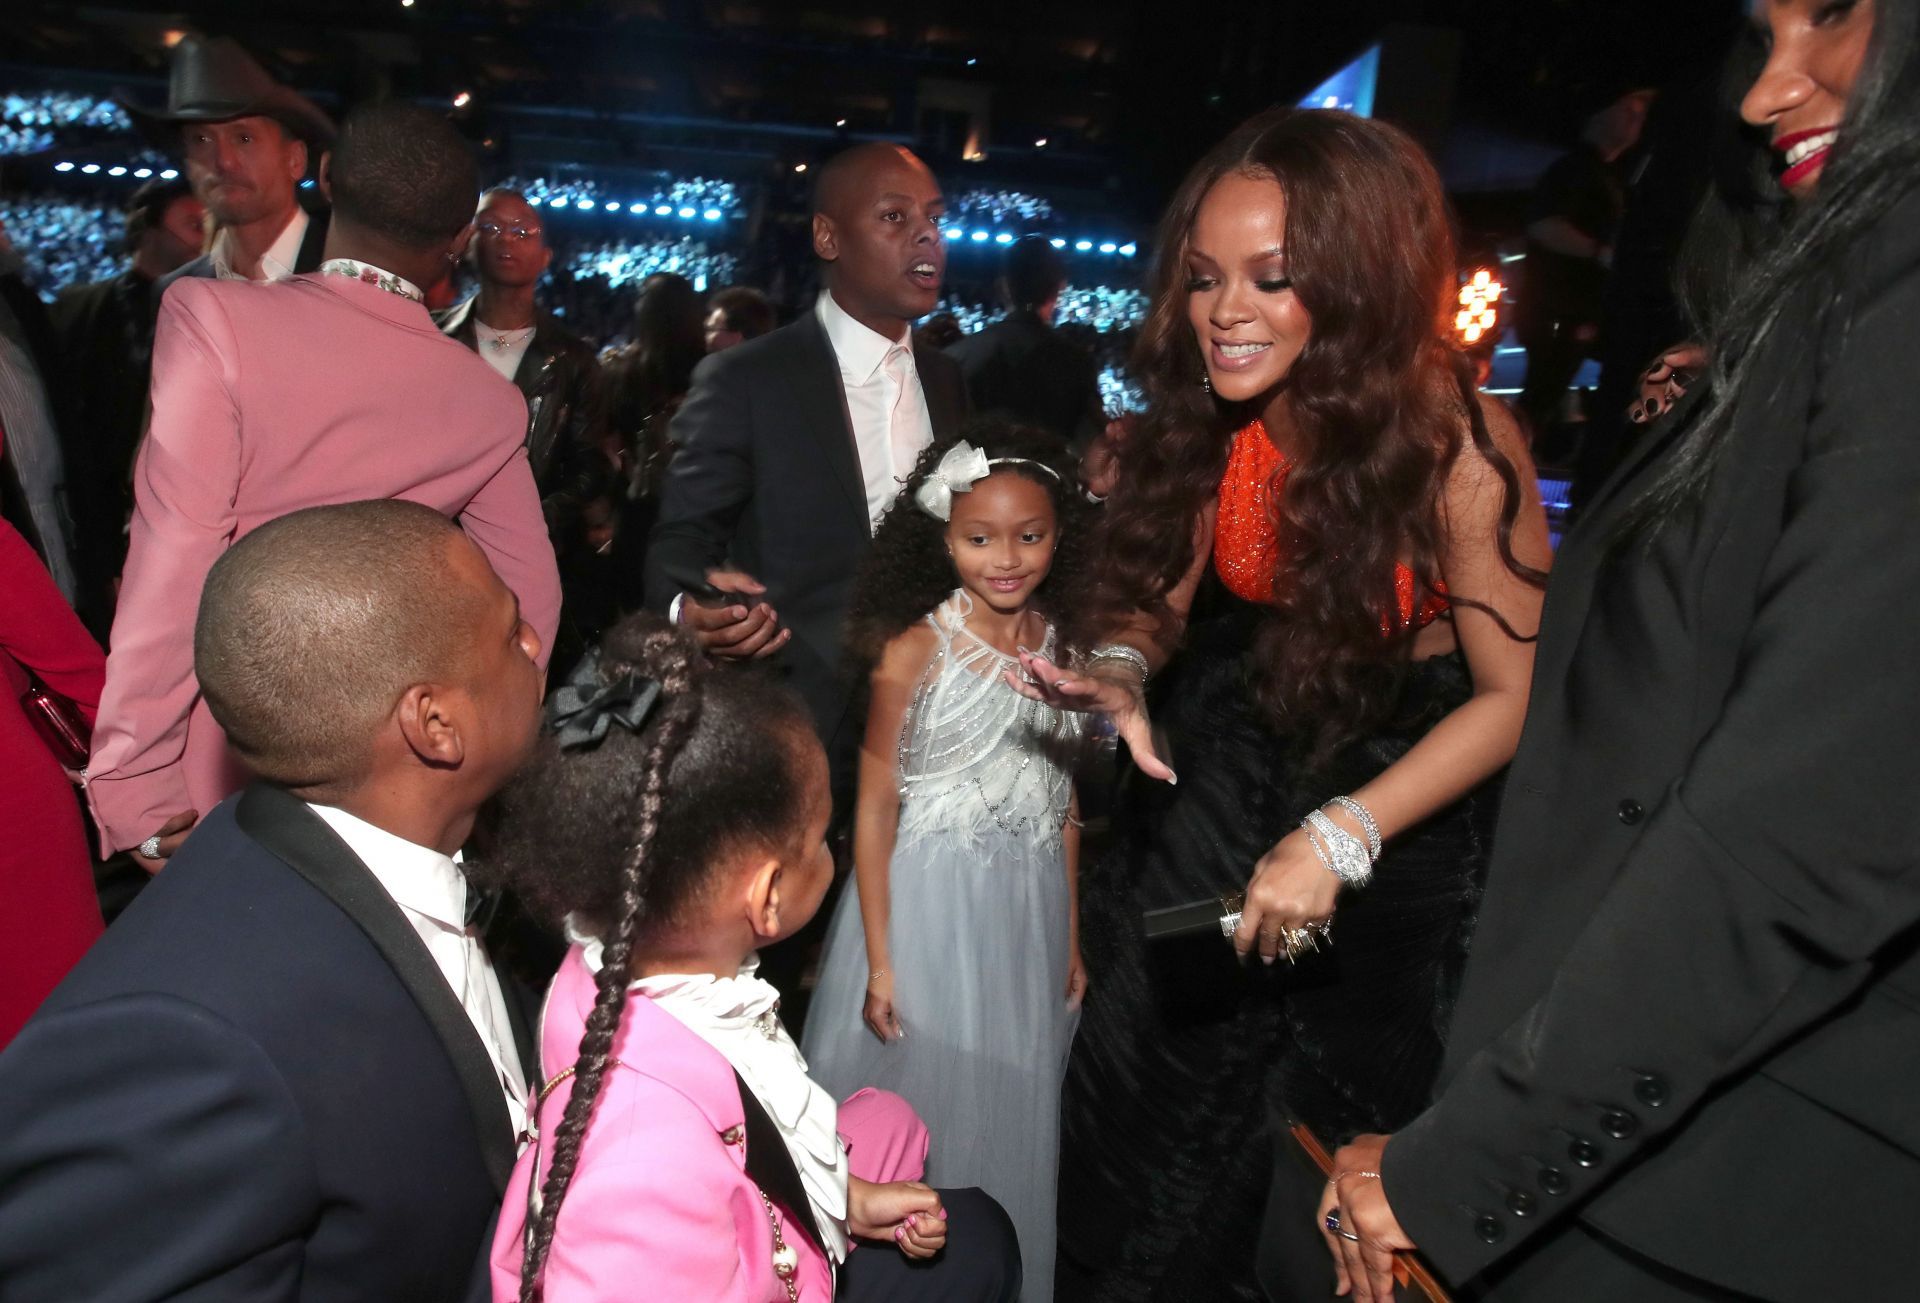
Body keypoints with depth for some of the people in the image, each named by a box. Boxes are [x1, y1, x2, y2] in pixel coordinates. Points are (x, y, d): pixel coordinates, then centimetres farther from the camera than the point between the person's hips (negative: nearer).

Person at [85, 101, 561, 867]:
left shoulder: (214, 319, -14)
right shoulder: (486, 402, -2)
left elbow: (174, 571, -20)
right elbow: (532, 599, 5)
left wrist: (133, 786, -13)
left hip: (213, 773, -3)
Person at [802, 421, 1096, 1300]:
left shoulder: (1062, 644, 0)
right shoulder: (915, 650, -12)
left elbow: (1061, 805, 7)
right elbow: (874, 809, -10)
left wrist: (1070, 937, 11)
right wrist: (878, 961, -11)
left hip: (1029, 917, 4)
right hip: (928, 906, -4)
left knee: (1007, 1122, 17)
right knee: (915, 1105, 10)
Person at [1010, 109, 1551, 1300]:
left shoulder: (1455, 442, -25)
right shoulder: (1213, 424, -11)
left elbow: (1513, 693, -20)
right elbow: (1165, 591, 1)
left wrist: (1338, 839, -28)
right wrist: (1122, 670, -21)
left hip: (1400, 805, -4)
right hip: (1232, 773, 4)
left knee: (1319, 1145, 13)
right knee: (1153, 1107, 15)